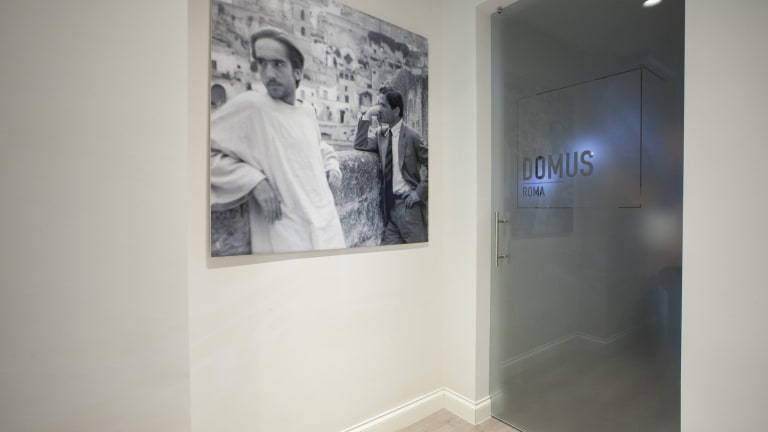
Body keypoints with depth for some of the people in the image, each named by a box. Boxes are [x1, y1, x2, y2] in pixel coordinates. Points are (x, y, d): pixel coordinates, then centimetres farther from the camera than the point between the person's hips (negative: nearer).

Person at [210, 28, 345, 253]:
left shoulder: (308, 111, 8)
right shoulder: (247, 107, -11)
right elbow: (210, 151, -10)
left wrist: (332, 165, 9)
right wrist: (253, 180, -19)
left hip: (327, 222, 7)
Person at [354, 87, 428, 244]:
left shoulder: (411, 136, -7)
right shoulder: (380, 133, 9)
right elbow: (360, 145, -4)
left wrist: (419, 192, -10)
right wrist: (366, 116, -8)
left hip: (408, 203, -5)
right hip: (389, 203, 5)